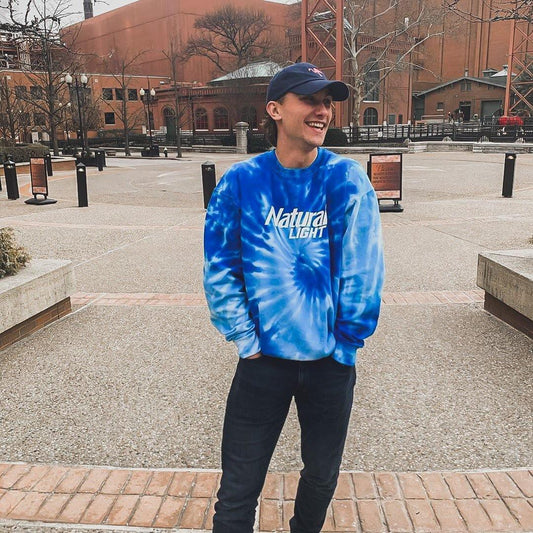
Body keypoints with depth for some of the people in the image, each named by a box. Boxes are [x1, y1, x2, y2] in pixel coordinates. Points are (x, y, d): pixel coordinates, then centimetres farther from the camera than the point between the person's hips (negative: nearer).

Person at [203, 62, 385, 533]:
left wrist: (345, 344, -6)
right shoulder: (241, 182, -7)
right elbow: (219, 271, -4)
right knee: (238, 492, 8)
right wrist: (247, 342, -6)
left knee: (323, 475, 23)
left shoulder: (348, 181, -7)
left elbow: (362, 272, -7)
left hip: (330, 363, 1)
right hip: (263, 362, -1)